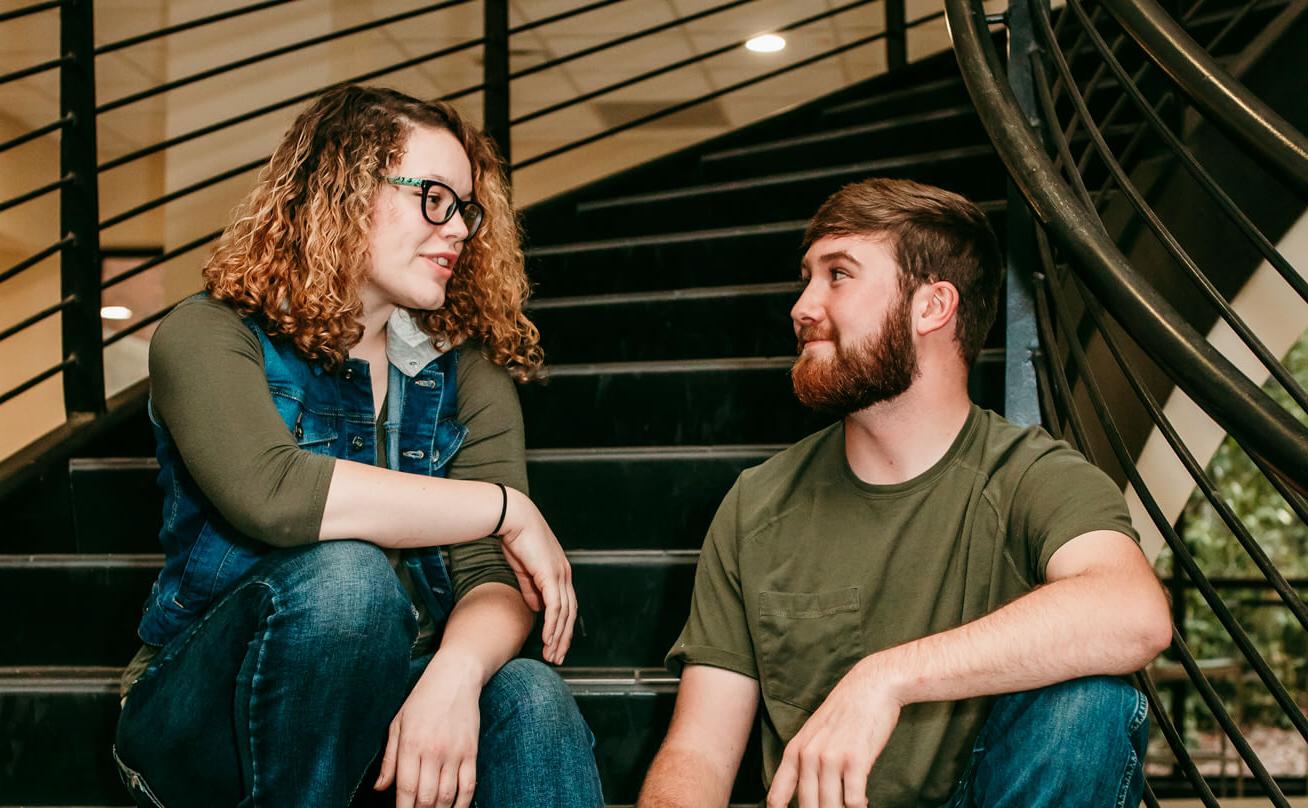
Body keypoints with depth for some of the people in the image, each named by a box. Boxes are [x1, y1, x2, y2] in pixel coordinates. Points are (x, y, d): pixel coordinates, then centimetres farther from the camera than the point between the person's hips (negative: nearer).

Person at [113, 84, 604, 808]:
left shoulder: (468, 369, 6)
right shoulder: (209, 336, -6)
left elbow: (492, 575, -7)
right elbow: (269, 492, -28)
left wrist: (456, 675, -30)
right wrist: (505, 507, -20)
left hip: (382, 705, 2)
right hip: (205, 726, -2)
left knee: (530, 699, -30)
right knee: (344, 573, -32)